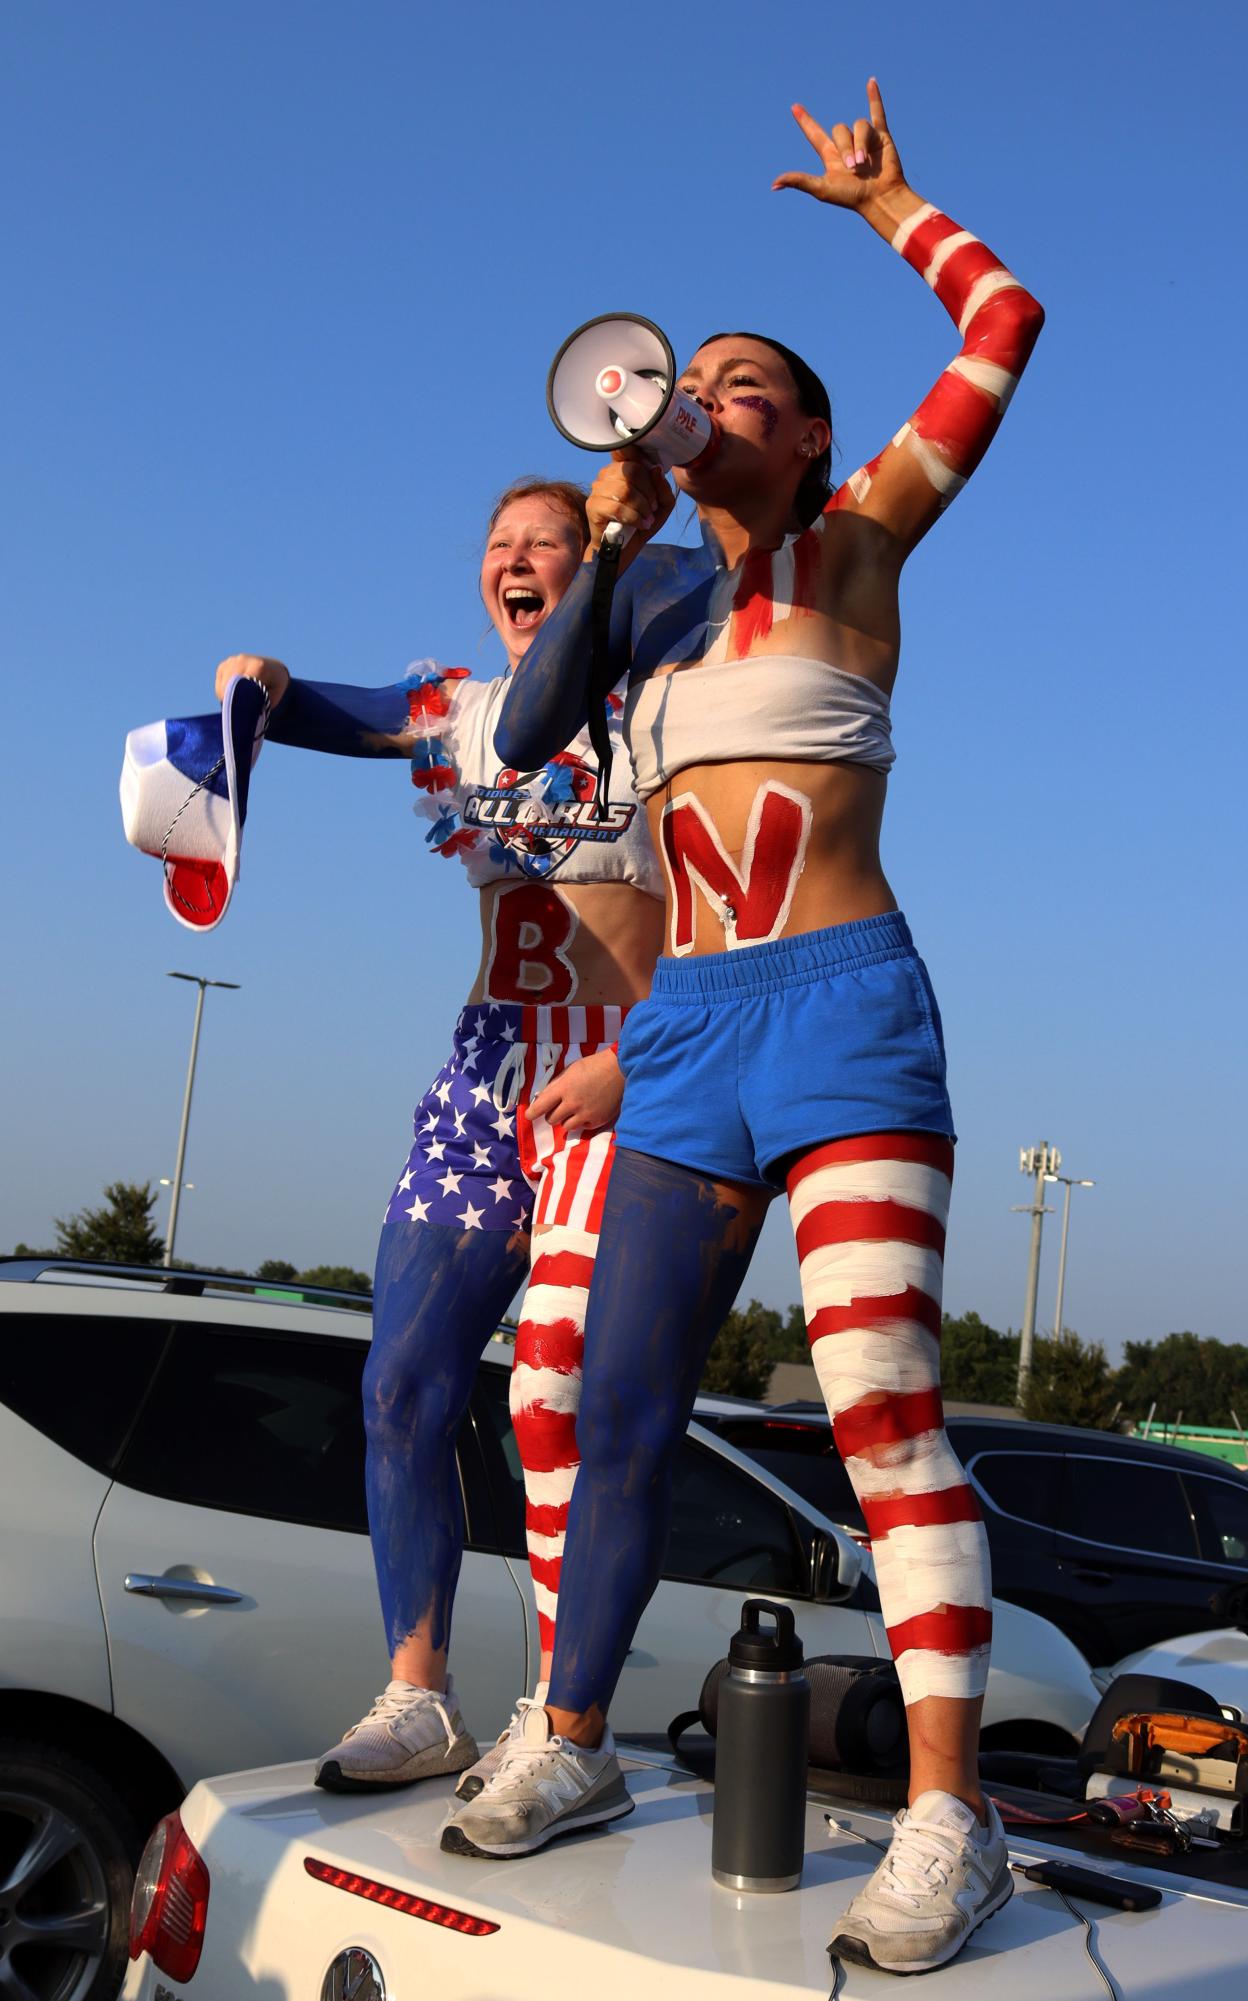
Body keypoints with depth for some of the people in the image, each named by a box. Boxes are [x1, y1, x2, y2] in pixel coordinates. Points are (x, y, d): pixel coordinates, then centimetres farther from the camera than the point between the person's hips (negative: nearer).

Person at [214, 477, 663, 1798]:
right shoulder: (457, 708, 18)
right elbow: (331, 716, 4)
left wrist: (628, 1059, -17)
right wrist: (257, 686, -19)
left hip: (628, 1068, -5)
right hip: (489, 1062, 6)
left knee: (556, 1390, -13)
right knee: (404, 1381, -1)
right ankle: (417, 1698, 8)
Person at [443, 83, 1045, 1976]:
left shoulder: (852, 546, 7)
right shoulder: (661, 594, 20)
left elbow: (1004, 324, 6)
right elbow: (527, 730, 10)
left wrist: (881, 200, 20)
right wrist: (610, 537, 3)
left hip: (841, 1002, -5)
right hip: (684, 1026, 5)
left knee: (882, 1396, -15)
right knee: (622, 1406, 6)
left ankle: (948, 1816, -11)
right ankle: (568, 1741, 18)